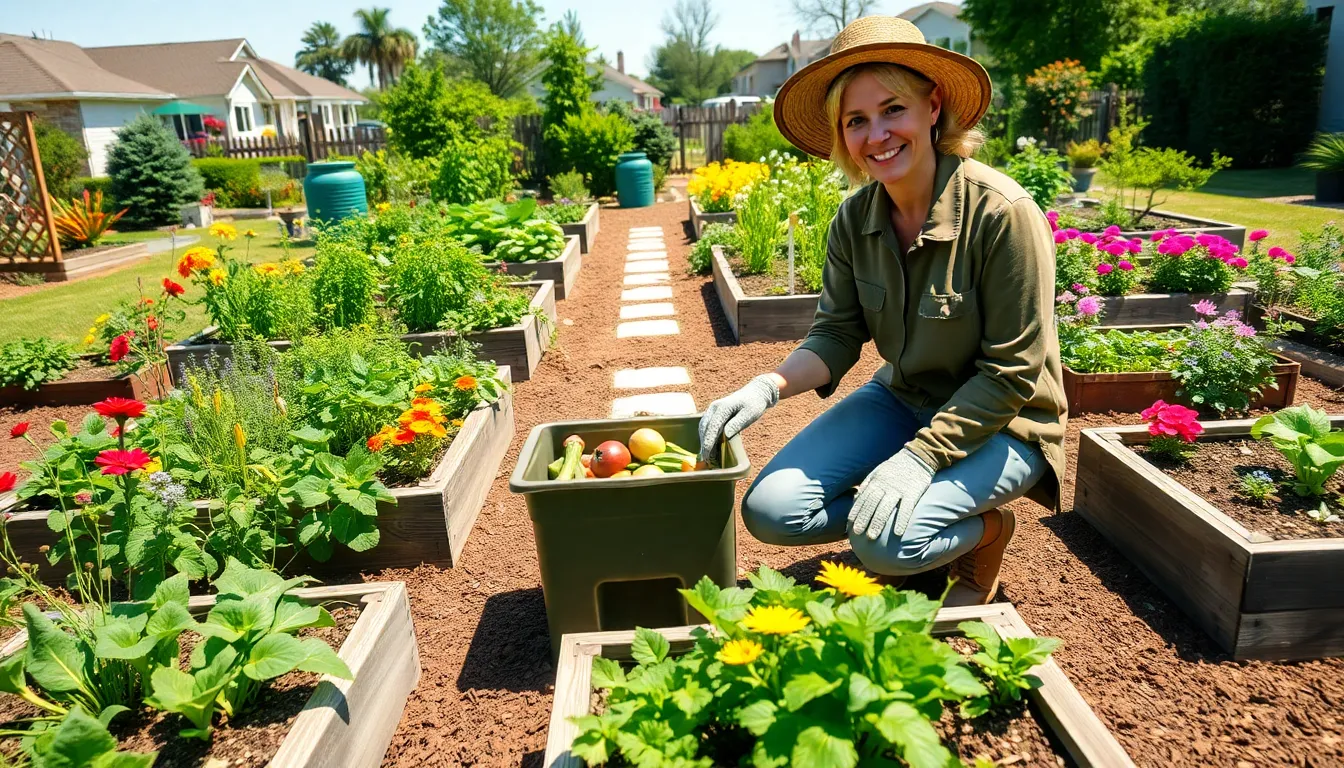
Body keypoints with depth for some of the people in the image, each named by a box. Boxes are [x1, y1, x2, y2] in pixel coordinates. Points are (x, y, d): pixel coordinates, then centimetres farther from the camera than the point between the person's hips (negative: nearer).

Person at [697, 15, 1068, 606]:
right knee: (770, 509, -11)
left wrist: (920, 456, -25)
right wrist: (767, 387, -24)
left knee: (888, 542, -28)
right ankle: (913, 525, 10)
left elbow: (1012, 375, -20)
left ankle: (986, 530, 5)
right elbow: (836, 335, -5)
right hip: (902, 399, 5)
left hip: (998, 424, -5)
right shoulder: (855, 219, -6)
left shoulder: (1002, 213, -22)